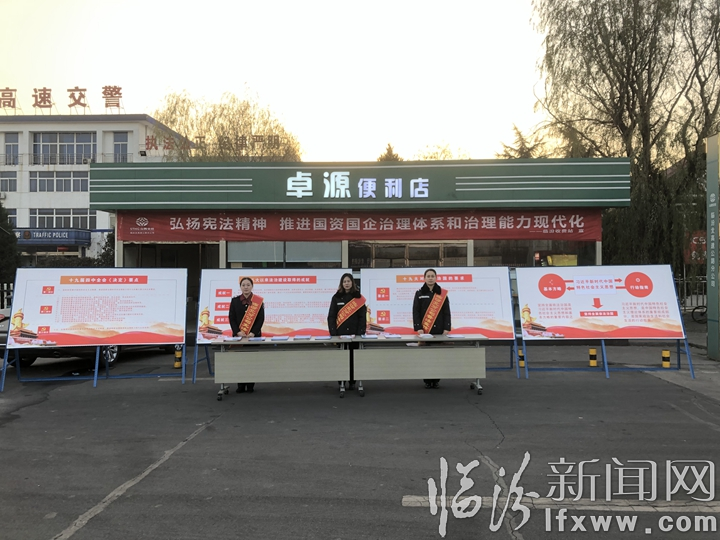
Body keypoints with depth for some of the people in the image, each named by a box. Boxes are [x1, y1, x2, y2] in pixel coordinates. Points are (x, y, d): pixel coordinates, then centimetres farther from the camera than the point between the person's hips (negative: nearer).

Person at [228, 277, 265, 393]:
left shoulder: (258, 301, 0)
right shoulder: (235, 300, 5)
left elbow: (261, 318, -3)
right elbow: (232, 318, 1)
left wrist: (253, 333, -14)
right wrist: (238, 332, -13)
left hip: (254, 335, -1)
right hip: (238, 335, 1)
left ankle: (250, 386, 11)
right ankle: (241, 386, 10)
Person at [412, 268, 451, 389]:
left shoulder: (442, 293, 4)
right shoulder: (419, 293, 3)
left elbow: (446, 312, 3)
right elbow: (416, 312, -1)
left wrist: (446, 329, -6)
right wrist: (418, 328, -11)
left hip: (439, 330, 1)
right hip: (424, 330, 0)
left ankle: (436, 380, 13)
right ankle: (427, 380, 10)